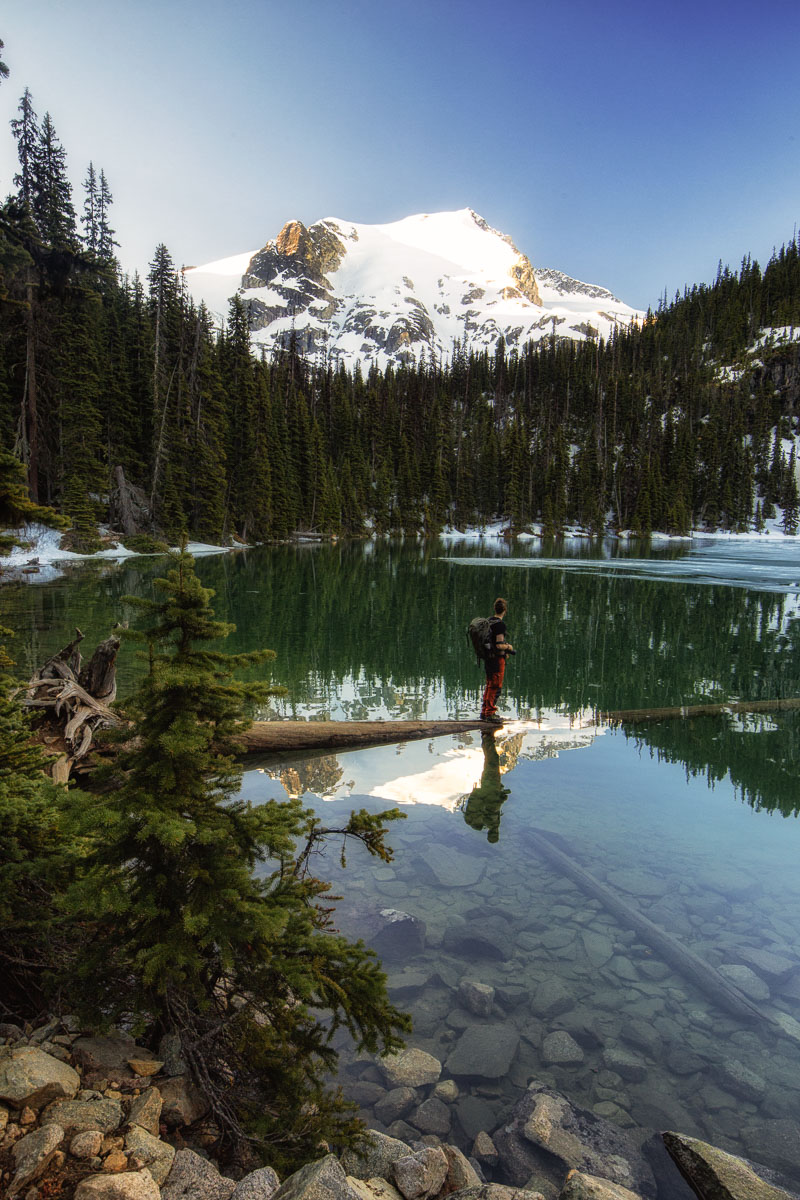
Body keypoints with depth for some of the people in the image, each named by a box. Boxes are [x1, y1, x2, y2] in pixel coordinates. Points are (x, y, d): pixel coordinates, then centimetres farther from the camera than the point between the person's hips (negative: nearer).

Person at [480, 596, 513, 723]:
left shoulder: (488, 621, 7)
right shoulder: (500, 624, -18)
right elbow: (499, 645, -23)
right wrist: (508, 647, -3)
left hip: (487, 658, 8)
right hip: (497, 659, -8)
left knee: (489, 685, 18)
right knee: (495, 686, 1)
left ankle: (484, 712, 26)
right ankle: (490, 713, 6)